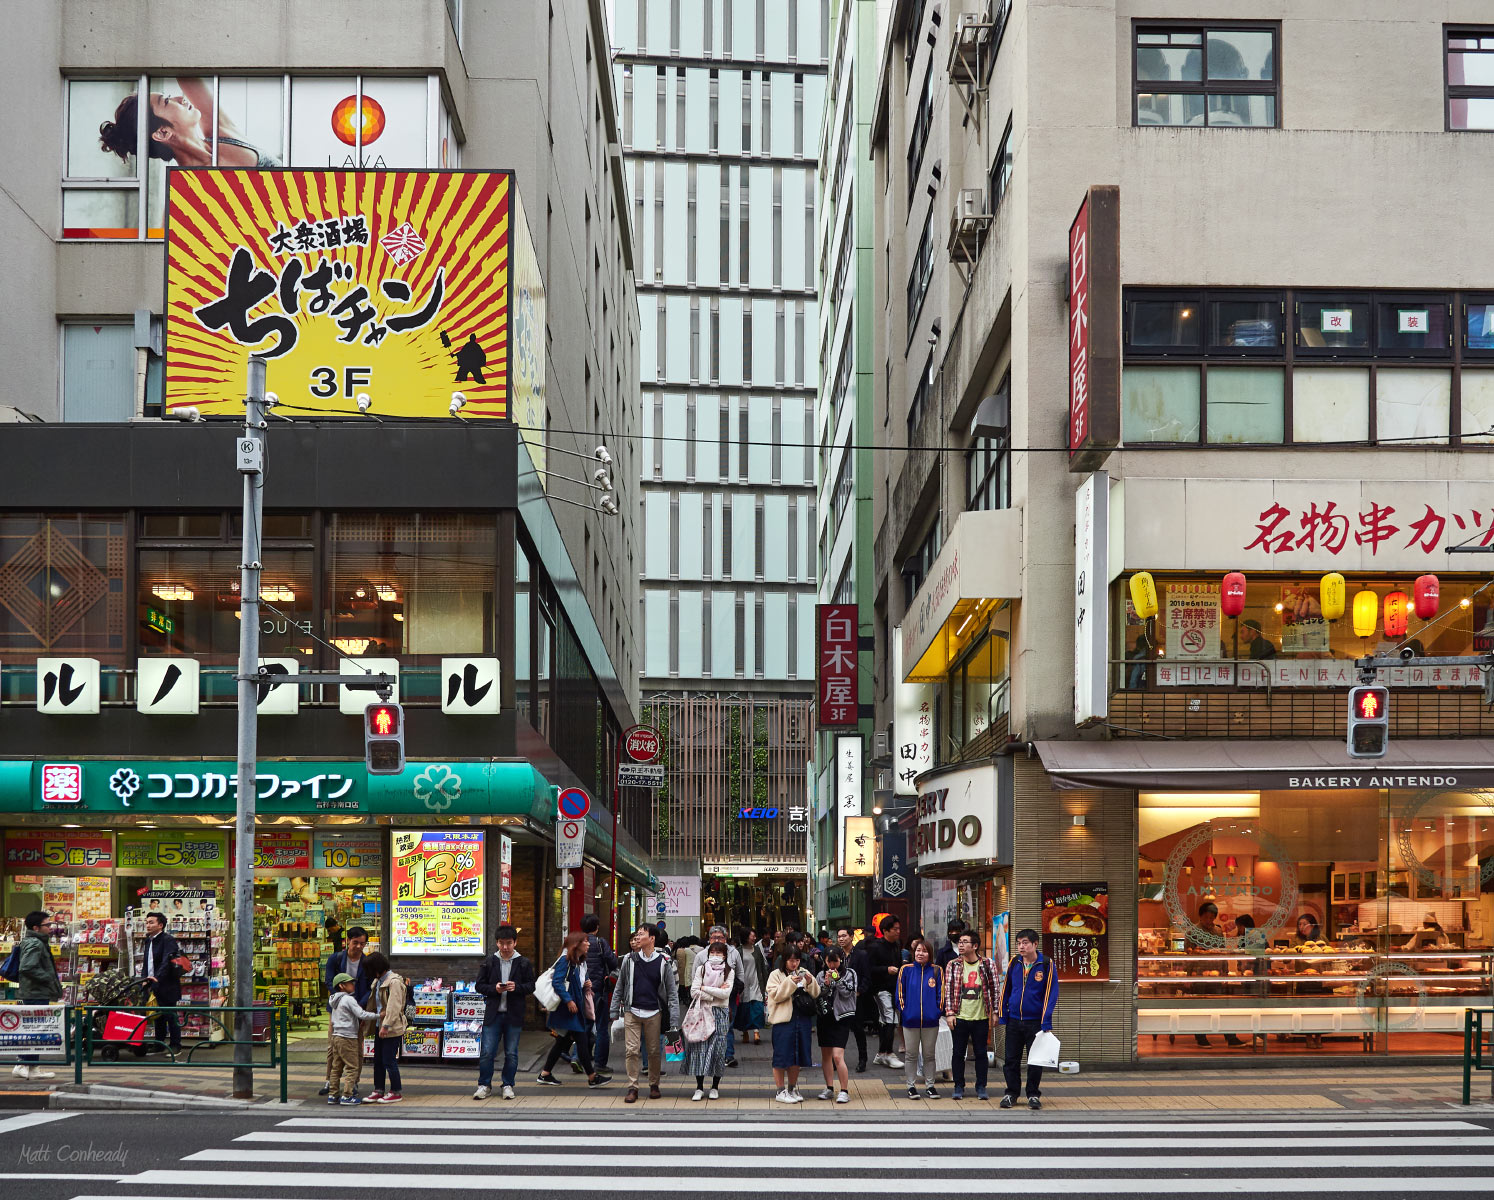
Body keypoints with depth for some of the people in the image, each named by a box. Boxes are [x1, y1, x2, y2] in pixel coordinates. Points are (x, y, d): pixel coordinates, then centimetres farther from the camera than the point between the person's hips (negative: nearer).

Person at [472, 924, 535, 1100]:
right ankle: (484, 1085, 10)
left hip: (514, 1015, 0)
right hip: (493, 1013, 0)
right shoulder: (489, 962, 3)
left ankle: (508, 1085, 19)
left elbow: (531, 986, 3)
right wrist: (494, 988, -13)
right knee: (486, 1052, -2)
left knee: (511, 1053, 6)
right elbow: (480, 985, 5)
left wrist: (516, 987, -16)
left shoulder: (524, 963, 2)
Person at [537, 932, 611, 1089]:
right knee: (581, 1040, -7)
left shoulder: (580, 962, 16)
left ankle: (545, 1075, 17)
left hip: (576, 1007, 10)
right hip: (567, 1009, -10)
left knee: (564, 1040, 12)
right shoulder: (565, 960, -13)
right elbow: (557, 982, -21)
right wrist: (568, 1000, -24)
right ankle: (592, 1077, -4)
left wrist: (586, 985, 4)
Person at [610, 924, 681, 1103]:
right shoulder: (629, 960, 4)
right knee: (632, 1050, -4)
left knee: (654, 1051, 5)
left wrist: (674, 1021, -4)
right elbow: (619, 988, 10)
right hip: (631, 1012, 1)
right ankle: (632, 1088, 3)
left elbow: (672, 992, 1)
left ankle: (654, 1085, 20)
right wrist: (614, 1013, 6)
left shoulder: (664, 962, 0)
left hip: (654, 1013, -1)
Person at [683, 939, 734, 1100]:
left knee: (718, 1049, -2)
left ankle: (715, 1087, 8)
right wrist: (715, 994, -10)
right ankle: (699, 1088, -1)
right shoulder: (701, 969, 7)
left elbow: (726, 993, -9)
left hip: (720, 1013, 0)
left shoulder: (729, 972, 5)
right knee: (700, 1048, -5)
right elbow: (694, 992, -4)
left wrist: (704, 988, -7)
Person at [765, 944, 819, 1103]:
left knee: (797, 1056, 11)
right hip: (783, 1019, -5)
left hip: (802, 1019, 5)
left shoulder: (803, 972, 10)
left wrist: (810, 982, -11)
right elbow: (775, 995, -13)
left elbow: (815, 994, 8)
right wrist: (790, 982, -21)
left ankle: (792, 1089, 23)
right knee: (782, 1056, -2)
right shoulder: (776, 975, -2)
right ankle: (781, 1091, 6)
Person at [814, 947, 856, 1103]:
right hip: (824, 1017, 5)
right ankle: (829, 1089, 21)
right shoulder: (821, 975, 9)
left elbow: (847, 993, -9)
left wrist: (837, 979, -18)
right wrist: (826, 983, -14)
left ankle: (844, 1091, -9)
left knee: (838, 1056, -15)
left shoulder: (849, 974, 0)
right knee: (825, 1055, 10)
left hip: (842, 1017, -5)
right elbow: (817, 995, 1)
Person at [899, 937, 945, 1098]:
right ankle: (911, 1086, 15)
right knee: (911, 1055, 7)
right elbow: (900, 993, 3)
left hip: (930, 1020, 0)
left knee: (929, 1055, 9)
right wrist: (902, 1011, -3)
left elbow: (941, 994, 4)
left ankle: (929, 1085, 18)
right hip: (910, 1019, 0)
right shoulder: (906, 970, 0)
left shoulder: (936, 971, 1)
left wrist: (939, 1011, -4)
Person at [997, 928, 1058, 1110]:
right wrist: (1001, 1014, 6)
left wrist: (1046, 1023, -12)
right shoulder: (1014, 962, 3)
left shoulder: (1046, 965, -7)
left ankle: (1033, 1095, 16)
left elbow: (1051, 994, -7)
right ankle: (1011, 1093, 17)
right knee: (1011, 1059, 6)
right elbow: (1006, 988, 10)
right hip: (1014, 1020, 3)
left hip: (1035, 1021, -3)